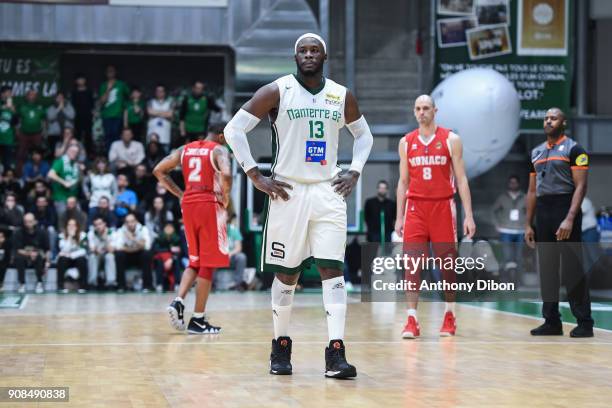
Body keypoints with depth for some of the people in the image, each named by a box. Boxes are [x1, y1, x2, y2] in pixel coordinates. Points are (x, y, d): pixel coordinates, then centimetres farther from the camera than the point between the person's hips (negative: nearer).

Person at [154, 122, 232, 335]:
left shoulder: (185, 149, 14)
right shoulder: (219, 150, -3)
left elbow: (159, 171, 11)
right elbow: (226, 174, -22)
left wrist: (179, 193, 13)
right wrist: (225, 198, -6)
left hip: (188, 205, 6)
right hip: (210, 204, -6)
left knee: (195, 261, 19)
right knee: (208, 264, 1)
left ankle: (178, 302, -3)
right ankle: (198, 320, 1)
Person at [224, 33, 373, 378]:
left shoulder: (342, 96, 7)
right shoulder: (277, 91, -4)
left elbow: (364, 134, 23)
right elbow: (234, 129, -5)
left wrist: (355, 172, 8)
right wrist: (256, 177, -9)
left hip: (328, 193, 2)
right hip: (288, 191, -2)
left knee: (332, 269, -8)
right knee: (287, 274, 5)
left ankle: (336, 354, -12)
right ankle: (281, 347, 21)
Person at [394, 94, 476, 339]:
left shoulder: (451, 140, 1)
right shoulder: (406, 143, 8)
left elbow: (461, 179, 0)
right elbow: (403, 182, 13)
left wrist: (468, 215, -6)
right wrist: (399, 217, 8)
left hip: (443, 208, -1)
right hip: (415, 208, 2)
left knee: (447, 263, 5)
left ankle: (449, 317, 19)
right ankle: (412, 321, -6)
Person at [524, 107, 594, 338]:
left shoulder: (573, 149, -4)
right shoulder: (537, 152, 16)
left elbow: (580, 186, -11)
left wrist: (570, 219, -21)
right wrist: (528, 224, 12)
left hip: (564, 208, -6)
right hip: (543, 213, 7)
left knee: (572, 270, -7)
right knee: (547, 269, 7)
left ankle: (584, 323, -3)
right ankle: (552, 321, 13)